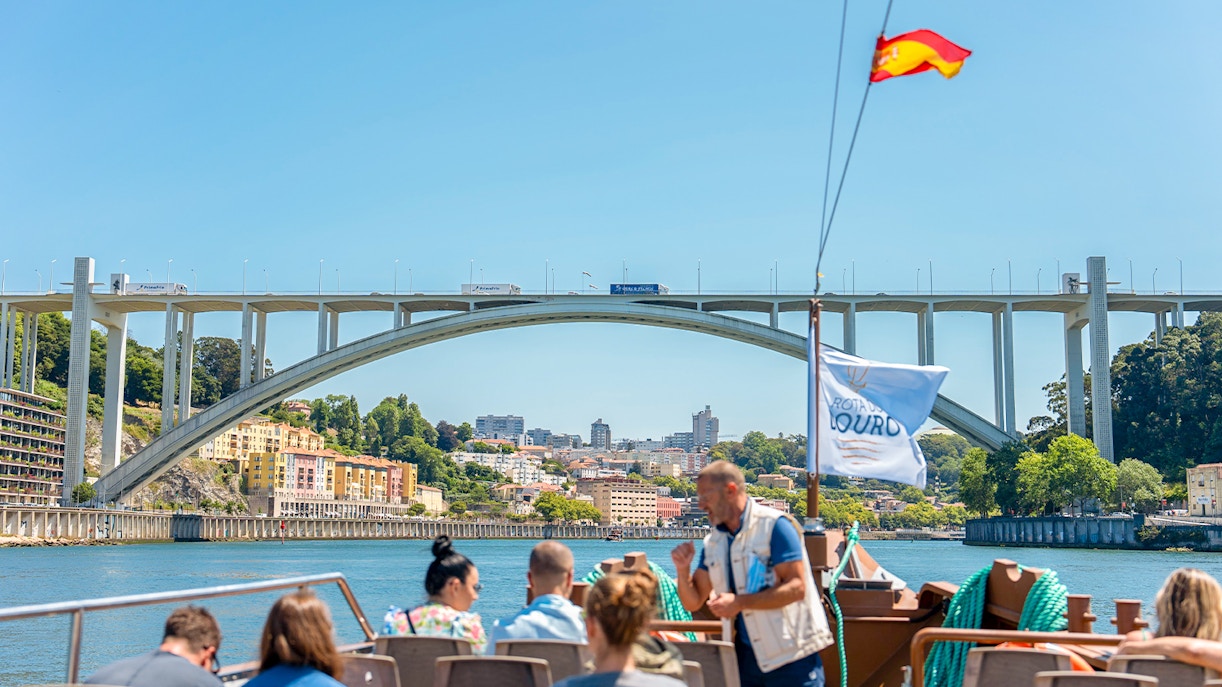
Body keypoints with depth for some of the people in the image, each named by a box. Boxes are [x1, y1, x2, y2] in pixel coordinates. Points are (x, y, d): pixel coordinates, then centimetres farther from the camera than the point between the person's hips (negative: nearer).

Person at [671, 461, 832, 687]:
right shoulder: (714, 541, 10)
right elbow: (693, 602, 12)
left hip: (791, 656, -6)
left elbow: (796, 587, -18)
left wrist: (740, 602, -20)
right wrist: (683, 569, -7)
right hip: (747, 657, 6)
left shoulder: (774, 525, -10)